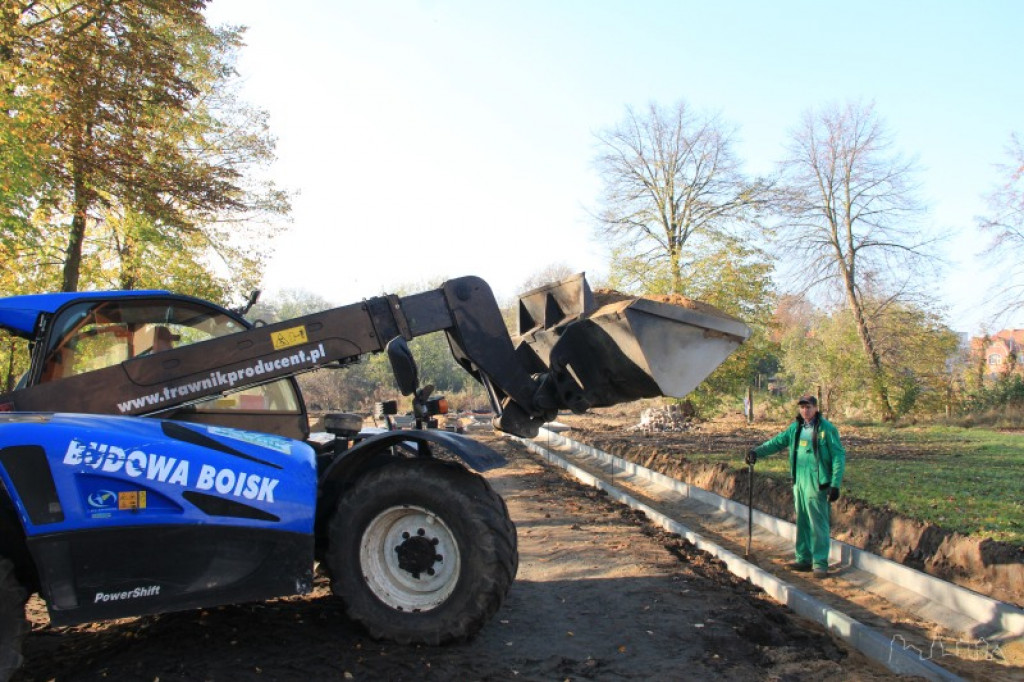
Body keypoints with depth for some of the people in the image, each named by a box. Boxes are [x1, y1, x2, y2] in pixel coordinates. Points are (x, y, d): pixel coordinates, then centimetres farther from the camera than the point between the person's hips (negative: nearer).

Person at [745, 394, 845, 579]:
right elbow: (776, 442, 10)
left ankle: (820, 564, 3)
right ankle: (804, 560, 21)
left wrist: (835, 484, -12)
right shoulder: (795, 428, 11)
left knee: (818, 524, -5)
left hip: (817, 484, -6)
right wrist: (756, 451, -6)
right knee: (802, 523, 12)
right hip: (798, 482, 6)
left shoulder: (827, 428, -7)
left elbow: (839, 456, -7)